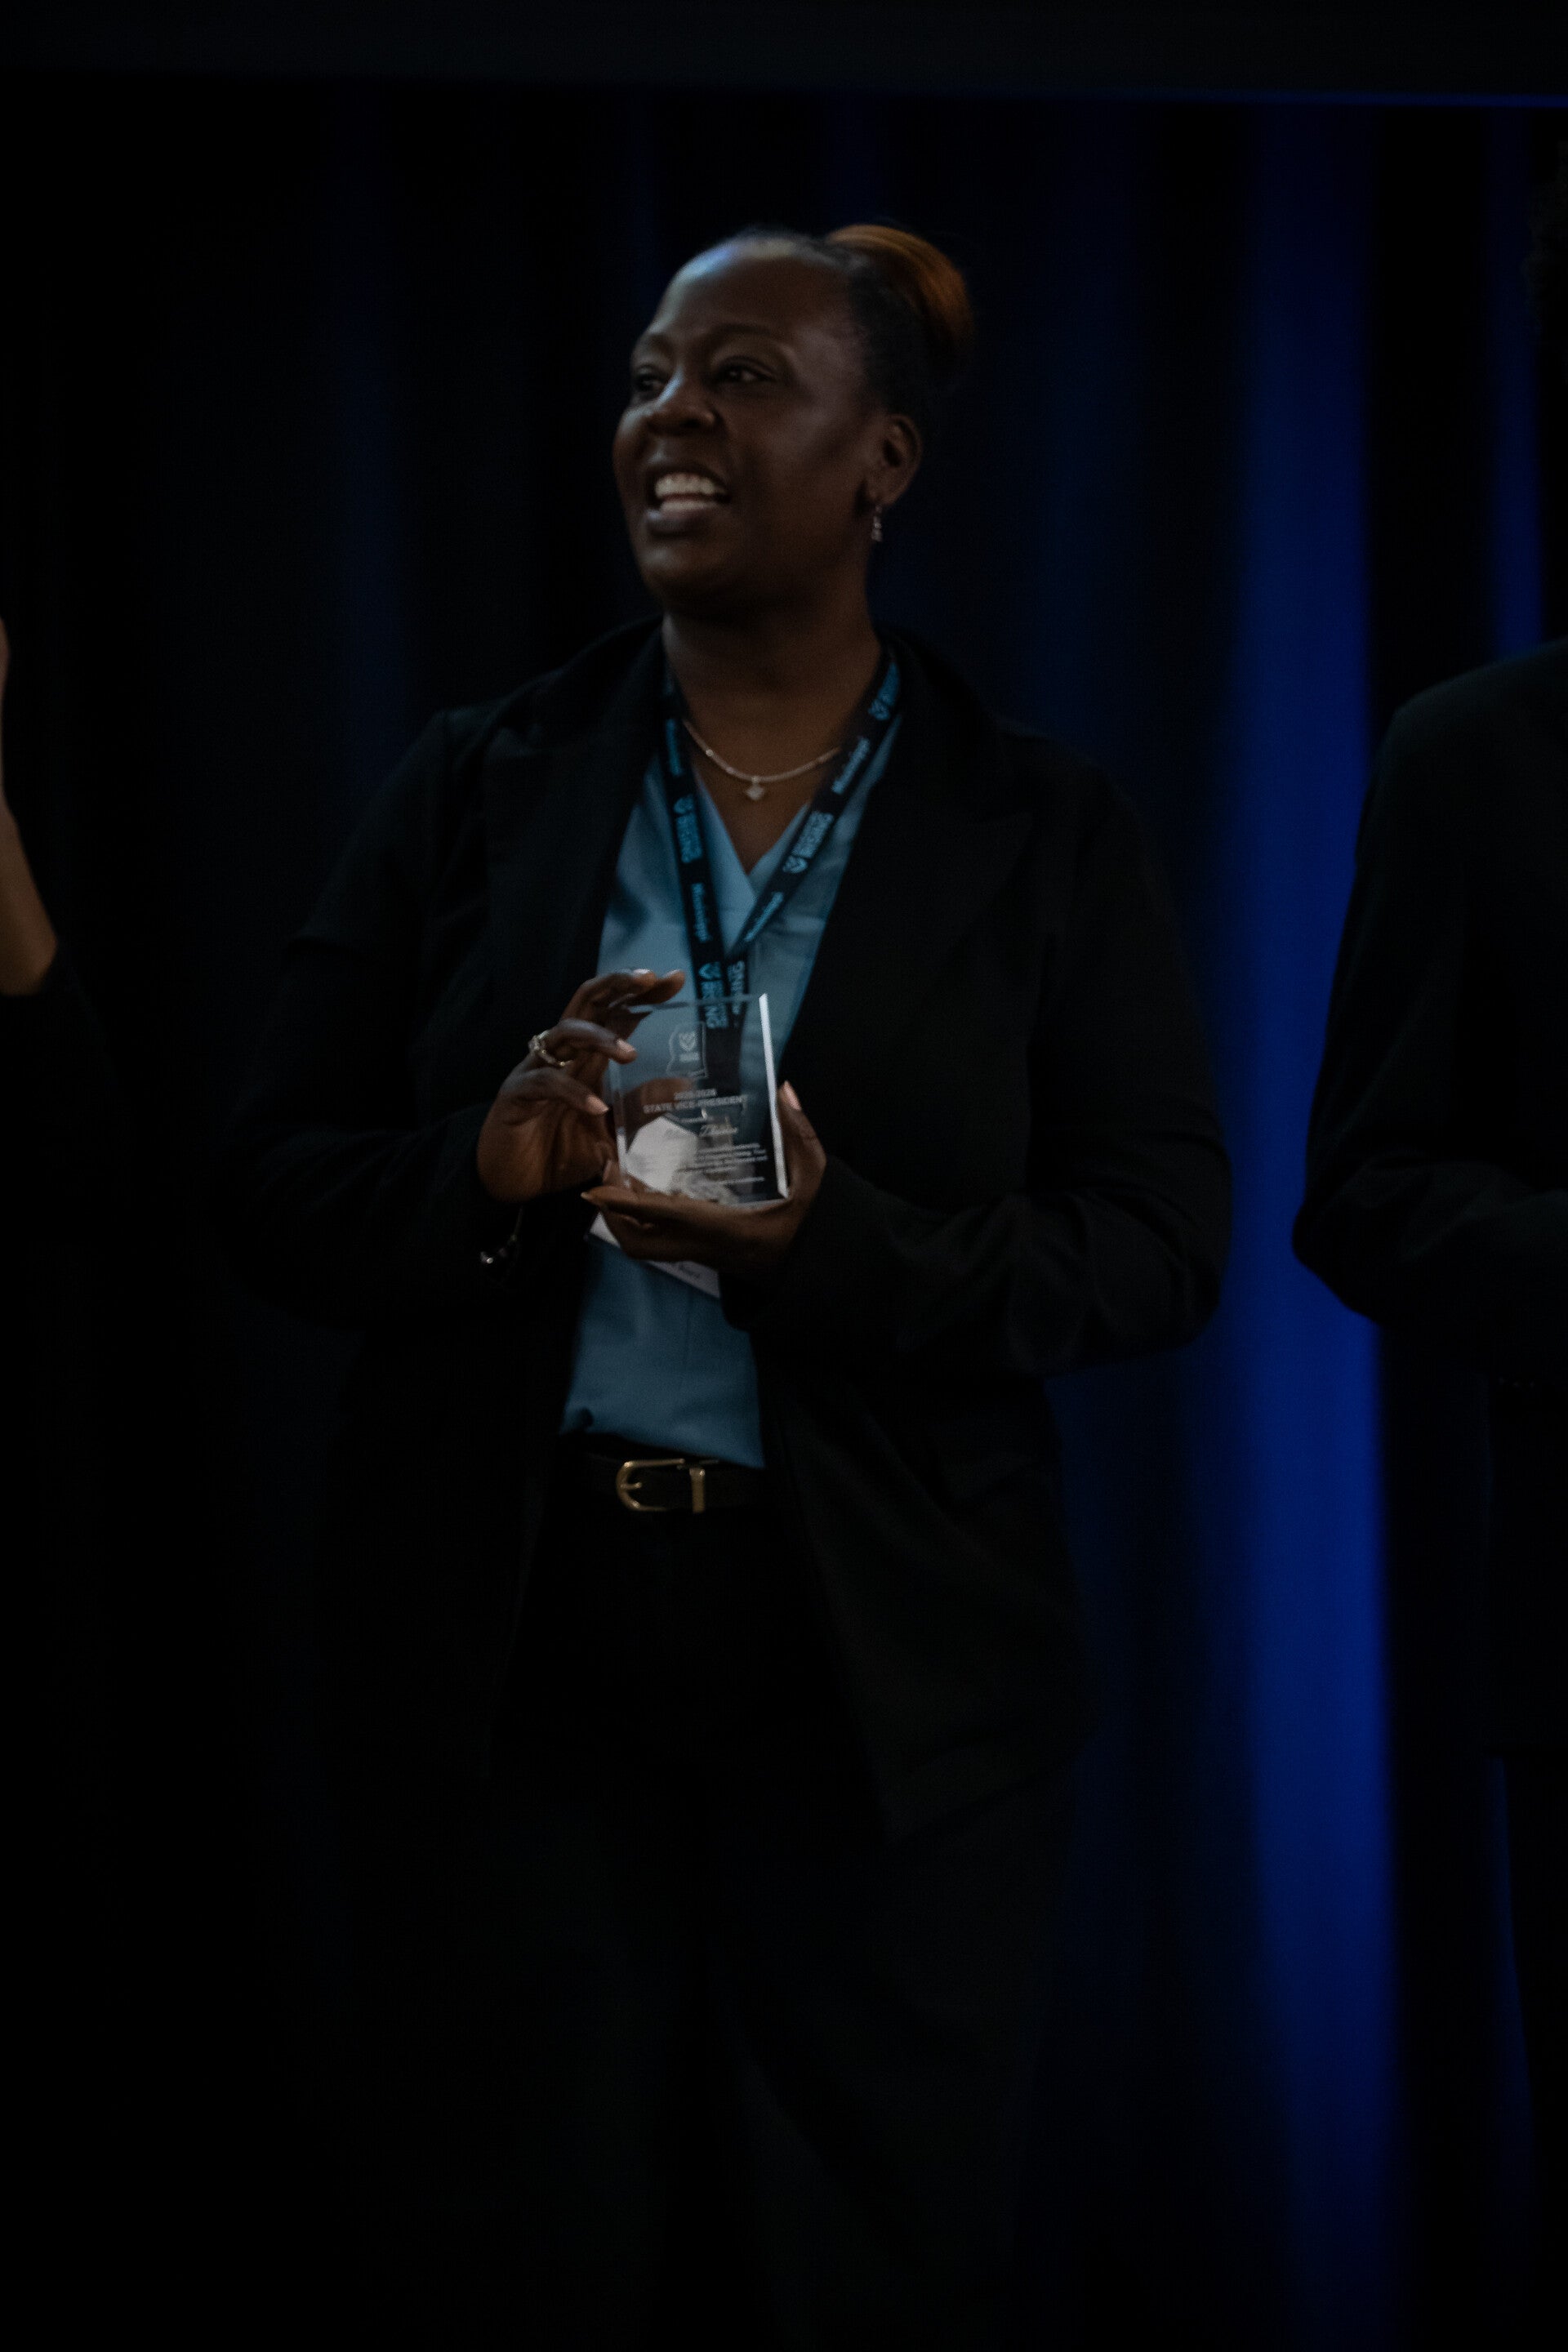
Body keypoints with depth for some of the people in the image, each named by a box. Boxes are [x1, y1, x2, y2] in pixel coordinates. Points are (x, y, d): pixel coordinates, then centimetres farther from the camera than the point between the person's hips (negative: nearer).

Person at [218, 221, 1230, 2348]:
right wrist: (487, 1168, -17)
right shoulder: (477, 791, 7)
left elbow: (1162, 1236, -2)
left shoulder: (1043, 834, 3)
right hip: (506, 1664, 1)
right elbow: (272, 1189, 5)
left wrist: (847, 1251, -20)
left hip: (885, 1685, -1)